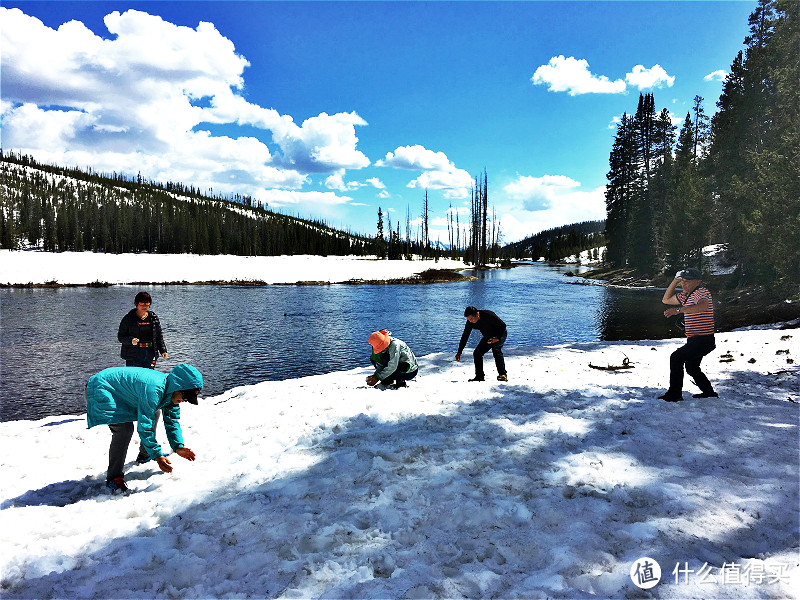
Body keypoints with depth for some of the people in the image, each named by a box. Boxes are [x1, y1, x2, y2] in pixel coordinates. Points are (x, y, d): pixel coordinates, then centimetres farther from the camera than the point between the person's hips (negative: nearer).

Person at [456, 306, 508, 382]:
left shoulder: (488, 315, -31)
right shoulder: (470, 323, -13)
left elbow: (503, 325, -23)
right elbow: (464, 337, -5)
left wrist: (498, 338, -31)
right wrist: (459, 352, -8)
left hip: (500, 334, -7)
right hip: (488, 337, 7)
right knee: (477, 353, 5)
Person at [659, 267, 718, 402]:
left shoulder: (702, 292, -15)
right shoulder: (685, 295, 13)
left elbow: (703, 306, -38)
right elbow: (666, 300, 21)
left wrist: (679, 310, -48)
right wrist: (675, 281, 10)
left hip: (704, 339, -11)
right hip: (694, 340, 11)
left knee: (676, 358, -20)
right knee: (691, 368, 24)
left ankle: (674, 394, -16)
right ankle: (709, 392, 40)